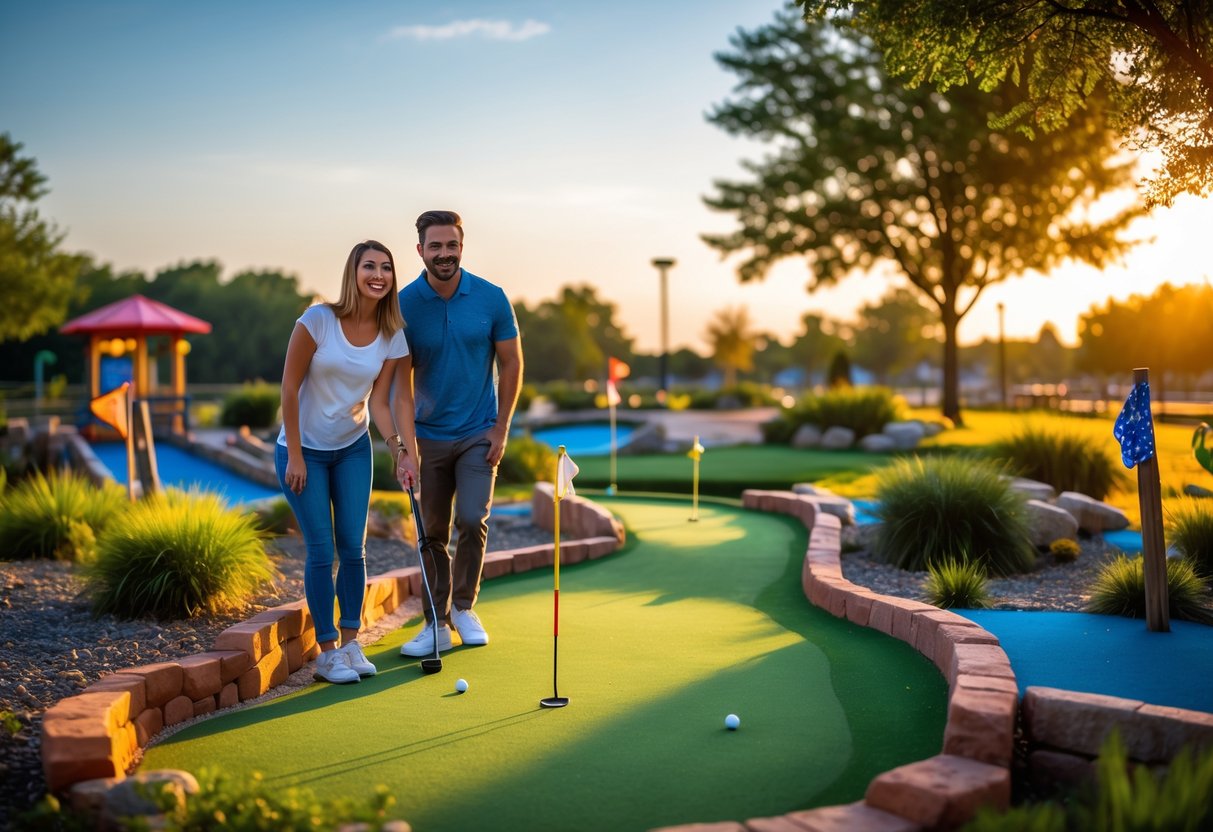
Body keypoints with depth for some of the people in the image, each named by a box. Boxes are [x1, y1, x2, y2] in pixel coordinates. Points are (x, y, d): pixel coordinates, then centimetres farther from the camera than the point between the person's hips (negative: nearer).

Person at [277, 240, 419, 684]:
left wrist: (401, 449, -20)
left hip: (352, 449, 4)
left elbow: (380, 401, -6)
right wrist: (295, 456, -13)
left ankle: (350, 642, 18)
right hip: (303, 449, -4)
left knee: (353, 548, 3)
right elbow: (289, 387, -14)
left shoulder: (392, 335, -6)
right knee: (321, 551, -4)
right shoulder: (318, 319, -18)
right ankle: (326, 652, 10)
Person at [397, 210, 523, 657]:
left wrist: (501, 428, -4)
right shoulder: (404, 304, -7)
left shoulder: (492, 298, -7)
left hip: (478, 433, -1)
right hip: (428, 435, 1)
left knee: (472, 521, -11)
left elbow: (511, 363, 1)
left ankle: (464, 606, 13)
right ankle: (438, 623, 18)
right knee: (432, 532, 6)